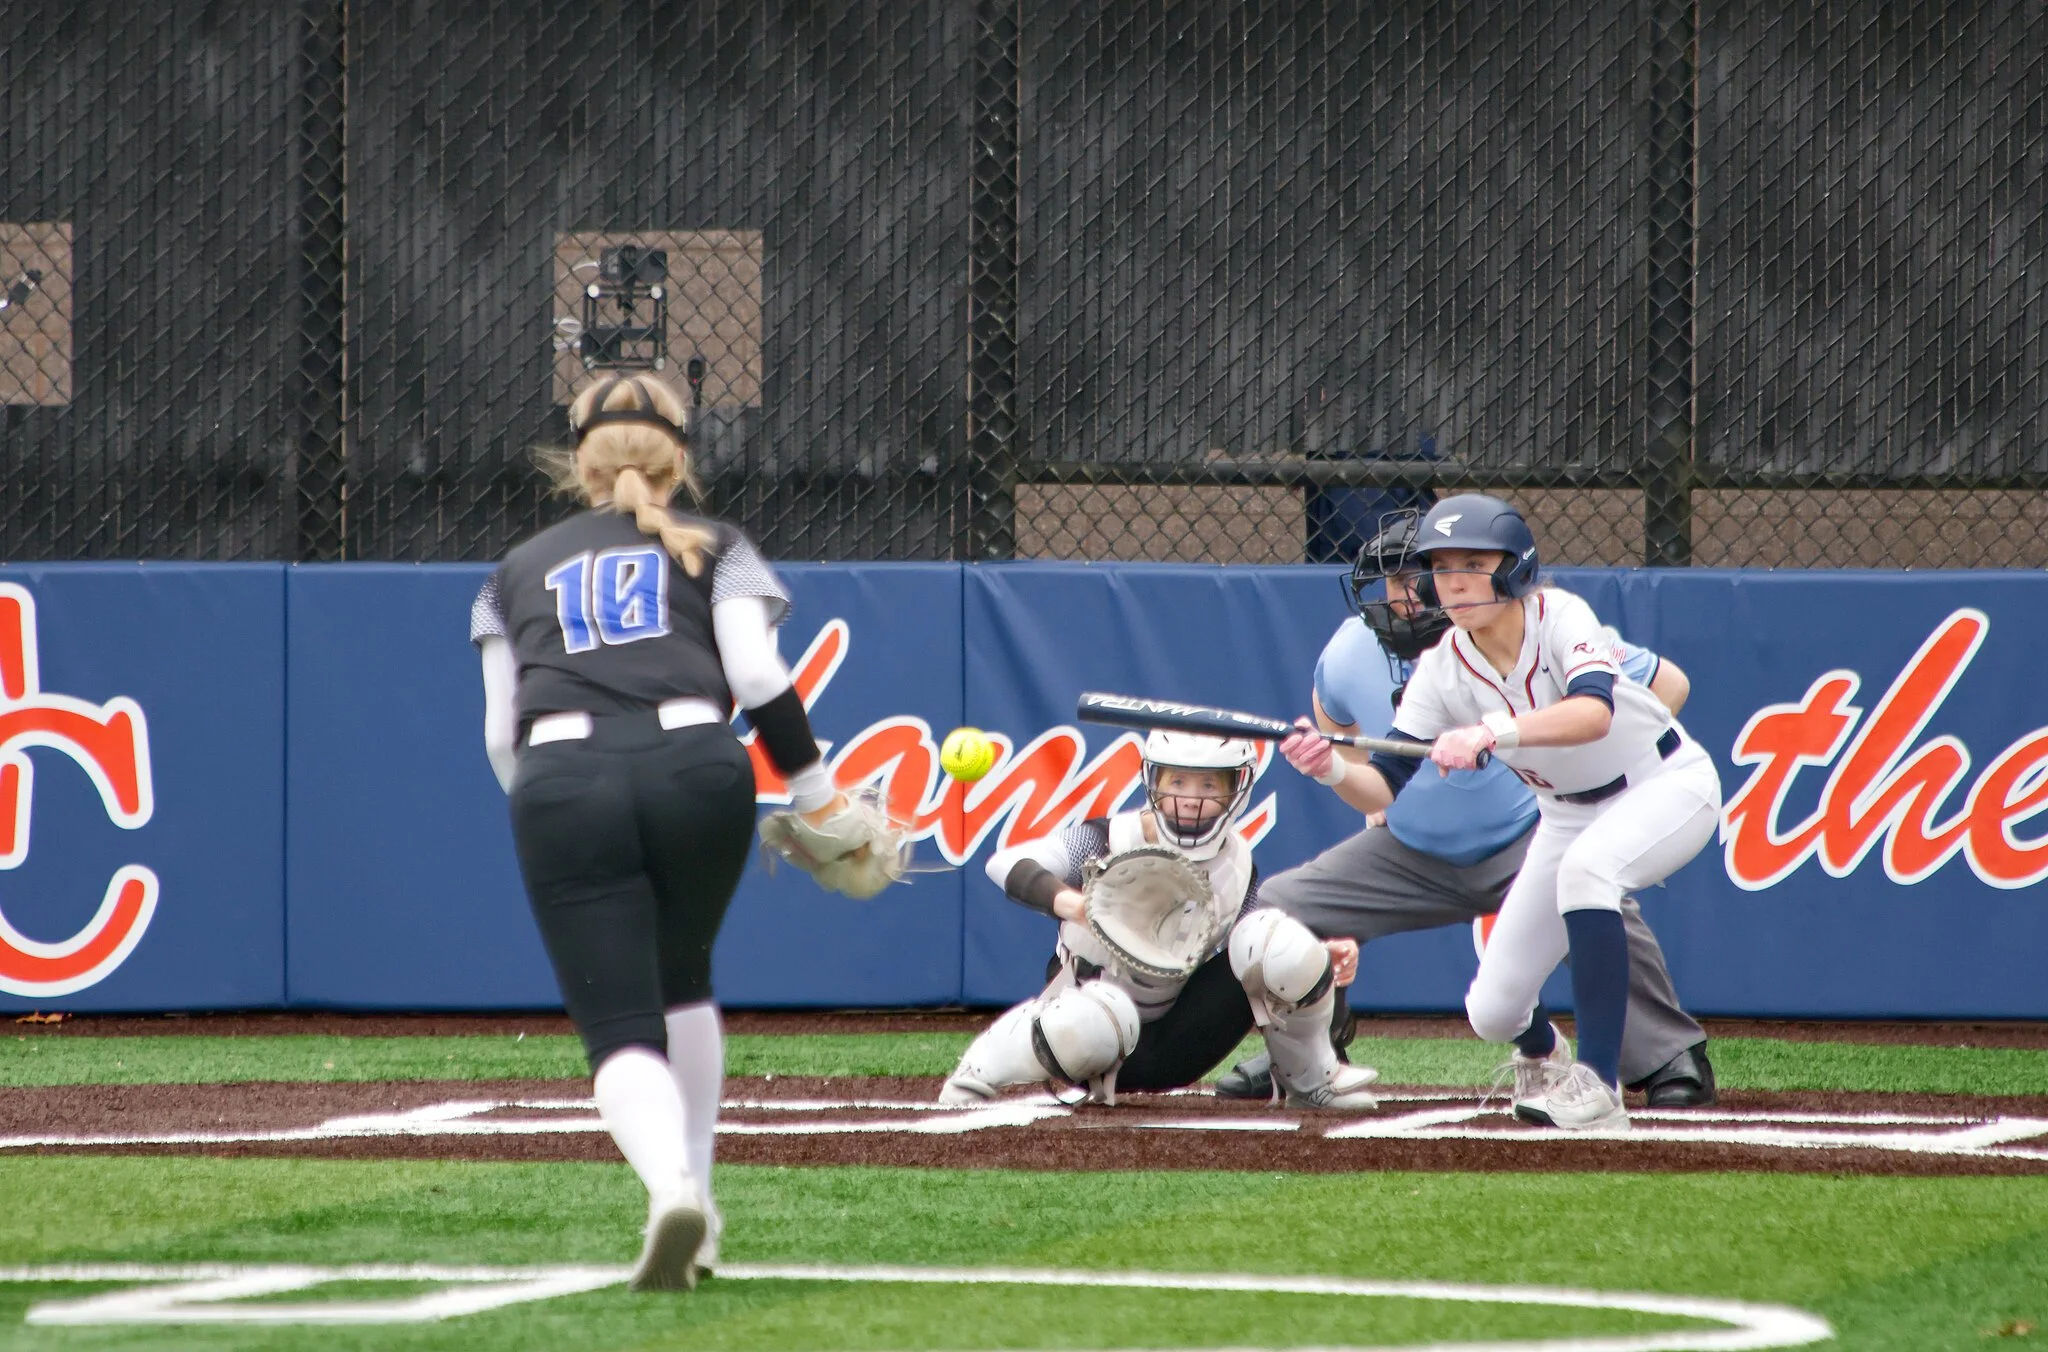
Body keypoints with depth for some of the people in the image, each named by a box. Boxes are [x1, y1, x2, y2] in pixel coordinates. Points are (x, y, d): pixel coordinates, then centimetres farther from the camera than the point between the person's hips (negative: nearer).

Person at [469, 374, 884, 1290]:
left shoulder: (519, 570, 28)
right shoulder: (715, 550, 23)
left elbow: (501, 731, 19)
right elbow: (758, 677, 6)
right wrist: (815, 791, 12)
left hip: (560, 781, 0)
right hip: (696, 767, 0)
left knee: (621, 1027, -5)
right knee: (679, 980, 25)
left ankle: (672, 1185, -34)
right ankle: (694, 1203, 20)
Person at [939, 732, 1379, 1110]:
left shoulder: (1238, 865, -2)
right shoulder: (1109, 841, -16)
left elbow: (1248, 956, 9)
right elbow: (1005, 864, -28)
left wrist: (1321, 956, -11)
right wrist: (1063, 898, -48)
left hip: (1173, 1049, 3)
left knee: (1276, 940, -16)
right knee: (1101, 1014, -43)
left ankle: (1310, 1083, 2)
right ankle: (979, 1076, -14)